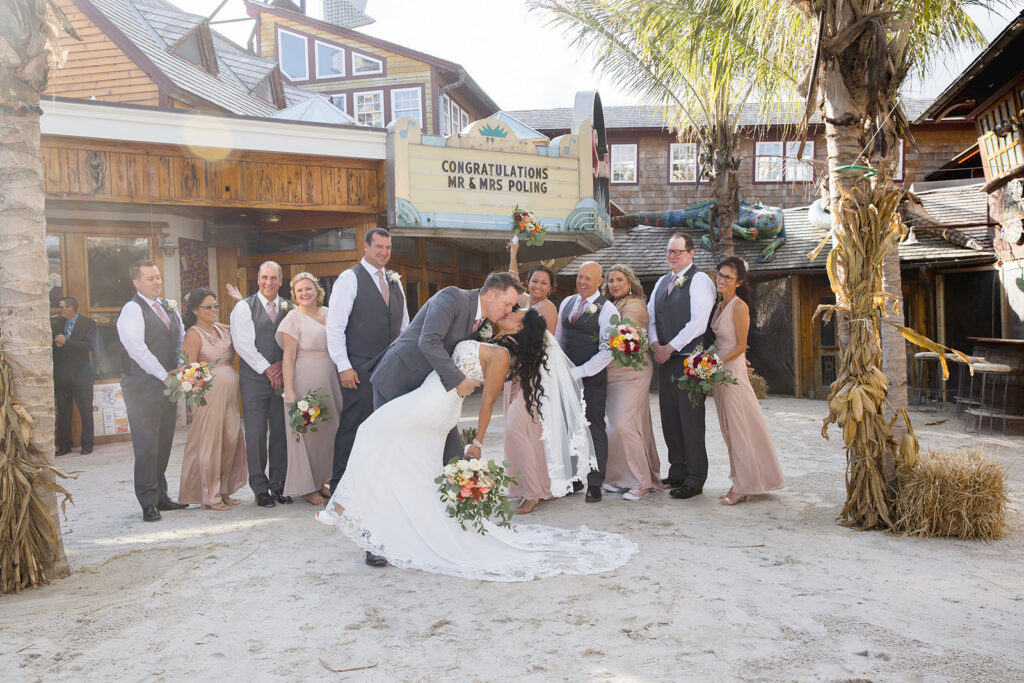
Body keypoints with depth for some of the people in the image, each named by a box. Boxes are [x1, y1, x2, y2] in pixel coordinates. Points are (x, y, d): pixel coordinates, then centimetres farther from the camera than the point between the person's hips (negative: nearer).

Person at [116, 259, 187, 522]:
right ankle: (149, 503, 6)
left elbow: (181, 338, 19)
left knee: (164, 443, 12)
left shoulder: (169, 306, 13)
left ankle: (161, 495, 22)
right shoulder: (132, 309, -9)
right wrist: (165, 376, -15)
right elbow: (137, 349, -18)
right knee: (146, 445, -2)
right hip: (143, 387, -7)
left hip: (168, 384, 7)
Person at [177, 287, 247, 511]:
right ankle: (210, 496, 9)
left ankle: (223, 491, 22)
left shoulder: (224, 329, 14)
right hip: (209, 393, -7)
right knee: (209, 441, -1)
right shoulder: (194, 334, -5)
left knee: (231, 440, 9)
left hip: (231, 392, 7)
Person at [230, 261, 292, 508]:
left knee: (281, 433, 5)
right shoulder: (244, 307, 1)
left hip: (282, 378, 3)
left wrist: (283, 367, -5)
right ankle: (260, 488, 8)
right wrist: (267, 369, -9)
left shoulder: (288, 307, 11)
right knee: (256, 435, -1)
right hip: (254, 379, -3)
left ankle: (278, 485, 15)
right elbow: (243, 344, -6)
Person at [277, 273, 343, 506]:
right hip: (305, 380, -6)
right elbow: (288, 358, -9)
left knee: (328, 429, 9)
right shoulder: (294, 318, -5)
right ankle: (308, 487, 11)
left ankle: (322, 480, 23)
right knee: (307, 432, -1)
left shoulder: (328, 313, 11)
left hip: (329, 380, 6)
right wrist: (289, 391, -16)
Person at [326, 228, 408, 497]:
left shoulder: (394, 281, 17)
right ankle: (340, 486, 6)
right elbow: (335, 326, -8)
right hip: (360, 368, -6)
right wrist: (344, 366, -13)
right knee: (352, 425, -4)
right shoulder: (350, 278, -3)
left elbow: (404, 324, 22)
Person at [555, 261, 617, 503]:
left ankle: (595, 483, 12)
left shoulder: (607, 310, -7)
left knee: (594, 429, 2)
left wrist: (578, 372, -16)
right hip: (566, 377, 5)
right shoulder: (567, 303, 12)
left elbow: (607, 352, -12)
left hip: (592, 378, -5)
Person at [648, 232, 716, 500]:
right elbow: (650, 315, 18)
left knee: (691, 418, -4)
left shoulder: (700, 280, -7)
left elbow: (698, 322, -16)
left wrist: (670, 347, -13)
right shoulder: (662, 282, 17)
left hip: (690, 359, -7)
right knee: (669, 417, 10)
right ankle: (677, 472, 22)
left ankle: (694, 480, 3)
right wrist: (655, 344, 1)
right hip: (665, 358, 7)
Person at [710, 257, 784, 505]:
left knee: (739, 428, -1)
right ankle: (739, 483, 19)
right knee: (729, 428, 11)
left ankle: (743, 487, 7)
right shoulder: (720, 305, 11)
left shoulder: (739, 307, -13)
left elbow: (741, 346, -14)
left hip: (733, 370, -9)